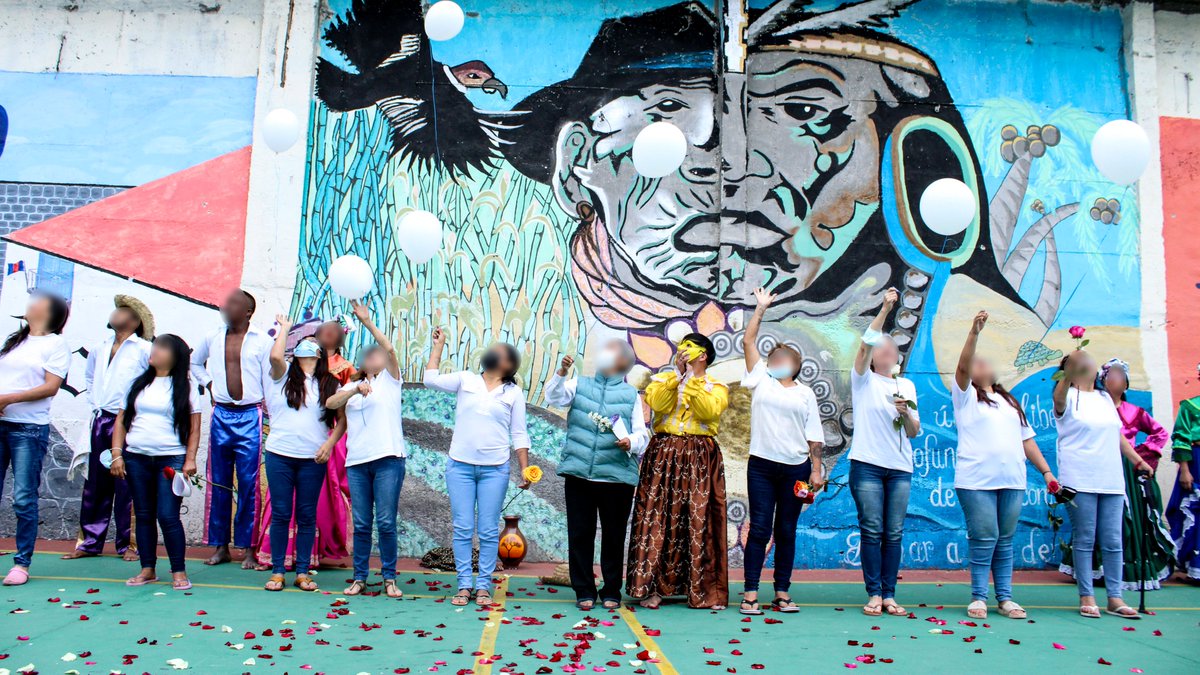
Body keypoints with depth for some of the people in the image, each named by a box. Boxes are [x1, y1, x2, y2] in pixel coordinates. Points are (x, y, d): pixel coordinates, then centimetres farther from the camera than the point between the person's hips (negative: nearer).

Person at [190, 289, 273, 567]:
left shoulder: (262, 341, -4)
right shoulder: (212, 338, 7)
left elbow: (269, 380, -3)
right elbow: (194, 362, 27)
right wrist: (209, 383, 11)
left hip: (250, 416, -4)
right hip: (221, 414, 4)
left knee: (249, 484, -1)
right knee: (219, 483, 8)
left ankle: (247, 547, 7)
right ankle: (220, 546, 17)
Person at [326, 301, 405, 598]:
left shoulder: (390, 379, 11)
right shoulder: (352, 386, 20)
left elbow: (390, 349, -7)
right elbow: (330, 403, 1)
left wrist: (367, 321, -11)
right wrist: (355, 390, -14)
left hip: (388, 459, -3)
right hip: (356, 462, 3)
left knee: (386, 522, -3)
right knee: (361, 523, 6)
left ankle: (389, 578, 6)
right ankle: (359, 578, 14)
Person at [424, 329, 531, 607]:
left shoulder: (514, 393, 7)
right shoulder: (465, 380, 8)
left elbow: (519, 434, 6)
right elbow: (431, 379, -1)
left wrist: (525, 469, 0)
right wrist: (439, 345, 4)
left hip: (495, 469, 0)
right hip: (460, 466, 1)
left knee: (489, 531, 2)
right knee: (463, 529, 2)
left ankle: (483, 586, 12)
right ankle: (464, 585, 11)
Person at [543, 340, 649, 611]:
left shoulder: (631, 393, 9)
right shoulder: (580, 384, 12)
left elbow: (642, 432, 4)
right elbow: (553, 397, -3)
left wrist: (631, 442, -16)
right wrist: (562, 372, -17)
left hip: (617, 476, -1)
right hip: (578, 473, 1)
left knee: (614, 536, 6)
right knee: (580, 534, 5)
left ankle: (611, 592, 19)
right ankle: (584, 591, 17)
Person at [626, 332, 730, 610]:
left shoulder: (716, 387, 11)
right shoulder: (662, 380, 14)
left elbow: (709, 411, -10)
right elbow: (657, 404, -8)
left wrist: (692, 379, -10)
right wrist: (678, 374, -9)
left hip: (700, 459, 0)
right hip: (664, 454, 1)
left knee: (700, 521, -2)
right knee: (658, 517, -4)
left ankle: (705, 590, 6)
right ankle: (652, 586, 1)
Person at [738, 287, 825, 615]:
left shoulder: (805, 393, 12)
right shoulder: (760, 381, 9)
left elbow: (814, 435, 9)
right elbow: (748, 341, 4)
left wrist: (816, 468, 1)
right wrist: (761, 308, 3)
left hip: (795, 468, 2)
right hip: (762, 465, -1)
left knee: (786, 531, 7)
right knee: (759, 528, -3)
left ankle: (782, 593, 15)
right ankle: (750, 594, 0)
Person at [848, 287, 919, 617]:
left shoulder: (907, 386, 17)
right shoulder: (863, 380, 7)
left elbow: (914, 433, 12)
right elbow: (866, 344, -12)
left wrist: (905, 414, -9)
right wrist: (885, 309, -17)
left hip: (900, 468, 3)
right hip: (867, 465, -3)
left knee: (894, 534, 3)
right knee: (871, 531, -4)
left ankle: (889, 594, 9)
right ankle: (874, 594, 3)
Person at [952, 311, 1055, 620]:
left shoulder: (1010, 402, 23)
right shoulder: (966, 396, 7)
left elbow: (1026, 440, 21)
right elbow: (962, 366, -12)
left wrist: (1046, 470, 13)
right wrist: (974, 333, -22)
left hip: (1012, 480, 5)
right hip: (976, 480, -5)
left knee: (1005, 540, 7)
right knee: (984, 539, -6)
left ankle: (1005, 597, 14)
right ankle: (979, 597, 3)